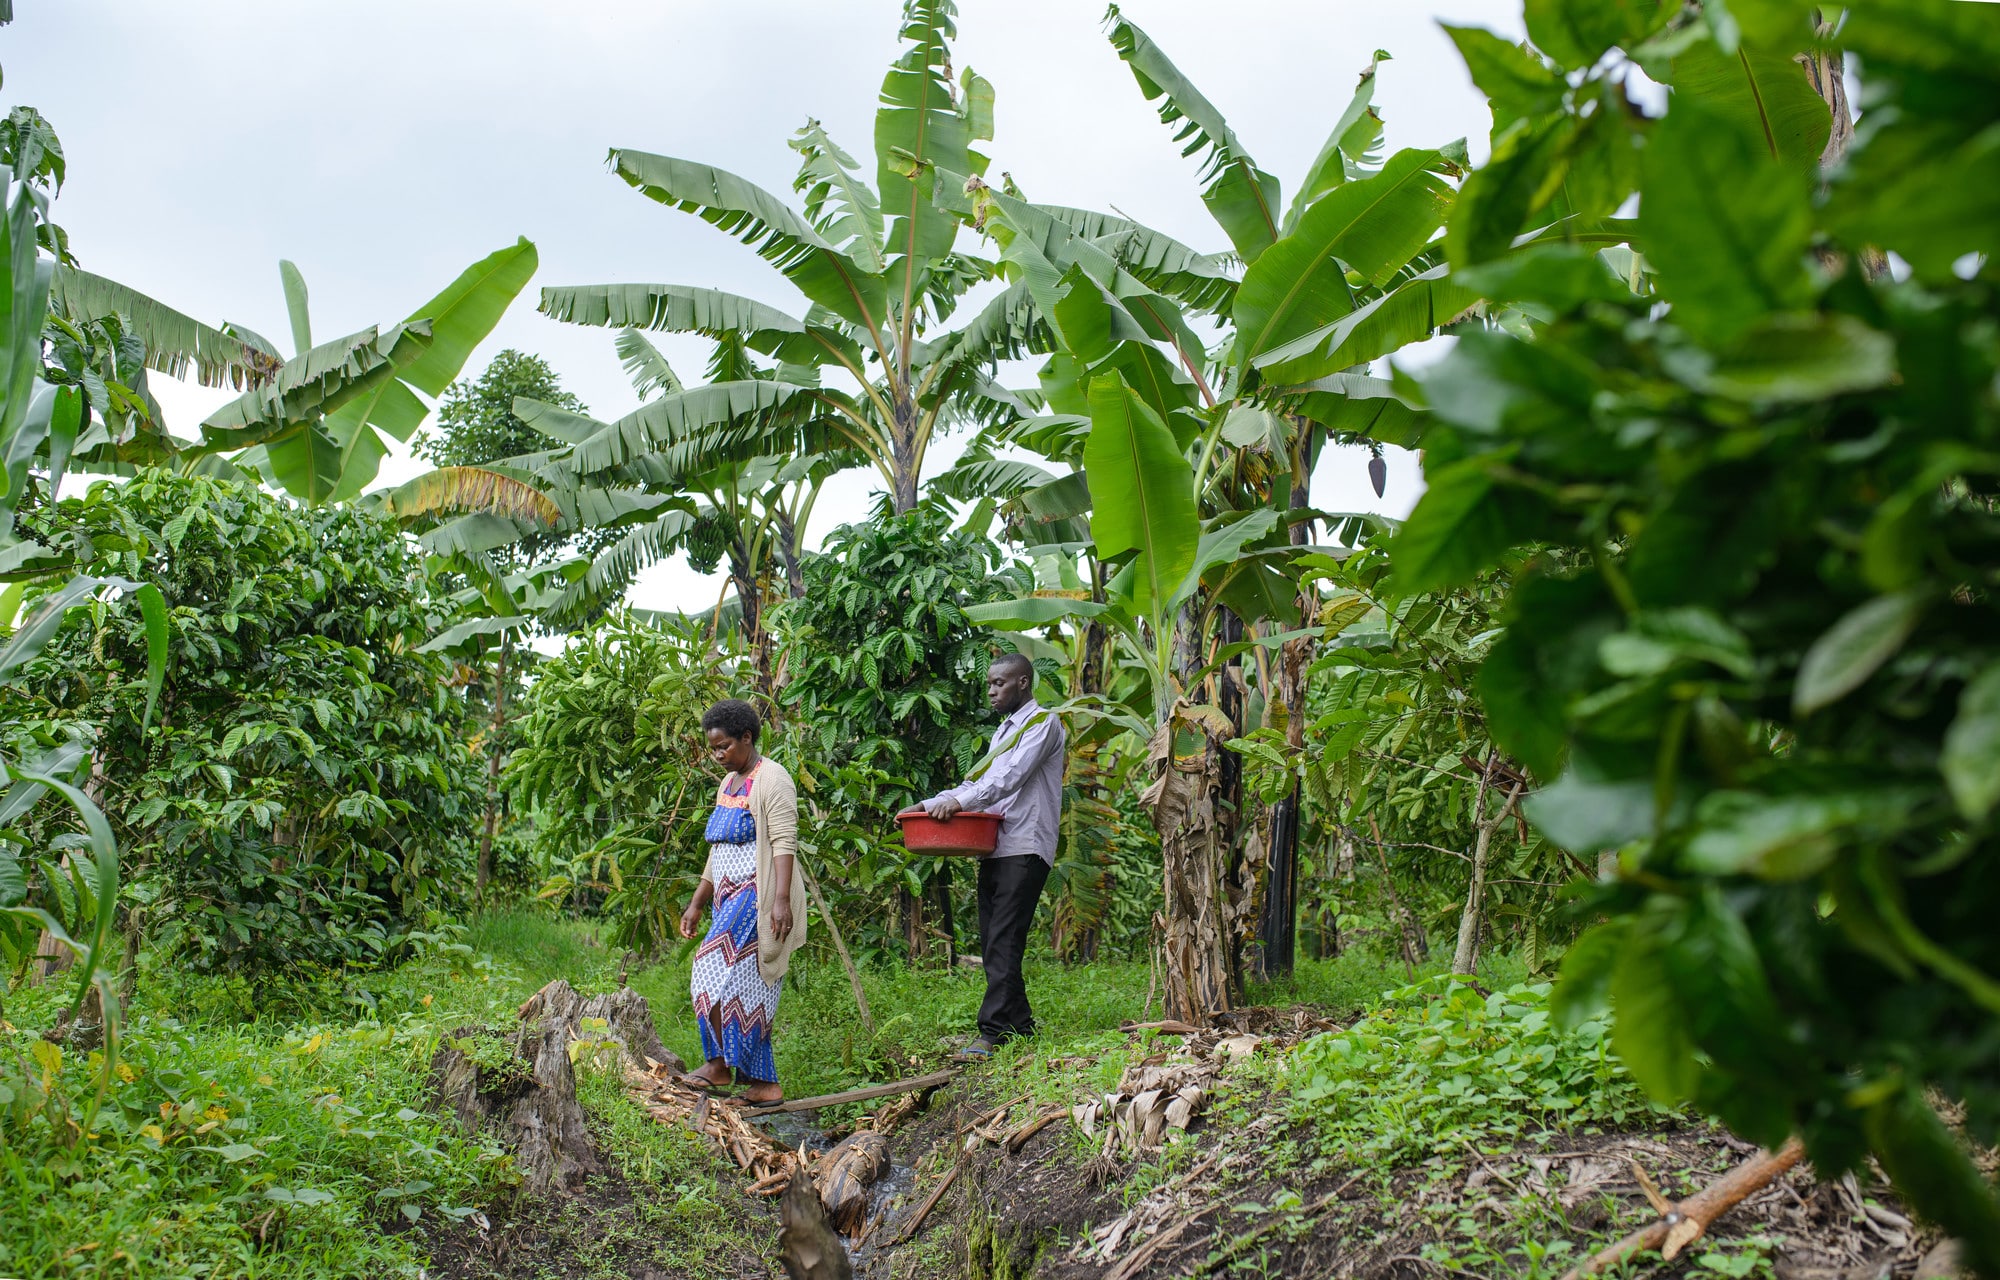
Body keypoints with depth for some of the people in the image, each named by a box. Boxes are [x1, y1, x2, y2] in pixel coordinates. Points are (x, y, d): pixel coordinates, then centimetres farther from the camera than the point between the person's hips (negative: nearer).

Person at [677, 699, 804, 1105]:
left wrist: (781, 899, -27)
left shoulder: (771, 779, -9)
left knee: (718, 971, -16)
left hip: (758, 896, -9)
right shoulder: (728, 784, 20)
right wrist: (696, 904, 23)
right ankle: (763, 1083, 6)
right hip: (731, 898, 9)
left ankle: (719, 1063, -8)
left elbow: (784, 843, -18)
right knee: (746, 988, 5)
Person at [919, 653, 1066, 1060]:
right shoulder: (1005, 729, 26)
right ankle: (1020, 1027, 12)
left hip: (1025, 849, -9)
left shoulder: (1042, 722, -3)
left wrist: (960, 800, -29)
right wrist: (929, 806, 11)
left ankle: (993, 1032, -18)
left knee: (1004, 943, -14)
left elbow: (1012, 776, -18)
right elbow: (982, 782, 24)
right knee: (992, 945, 6)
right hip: (995, 848, 9)